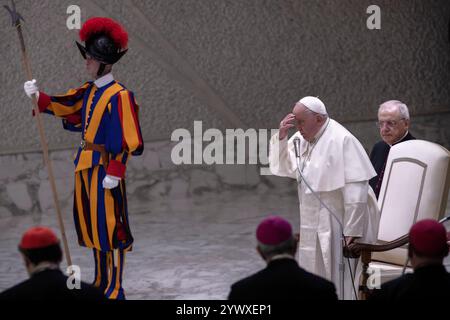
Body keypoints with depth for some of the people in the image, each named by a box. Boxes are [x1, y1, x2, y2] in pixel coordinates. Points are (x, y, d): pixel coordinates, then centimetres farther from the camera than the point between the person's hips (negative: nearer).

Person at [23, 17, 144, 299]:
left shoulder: (119, 95, -16)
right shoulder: (89, 91, 9)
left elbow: (127, 141, -18)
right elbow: (64, 107, 16)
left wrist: (114, 173, -20)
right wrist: (39, 96, 1)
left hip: (105, 168, -9)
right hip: (86, 165, 9)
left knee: (110, 226, -3)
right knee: (92, 225, 15)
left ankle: (114, 288, 3)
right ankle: (101, 281, 27)